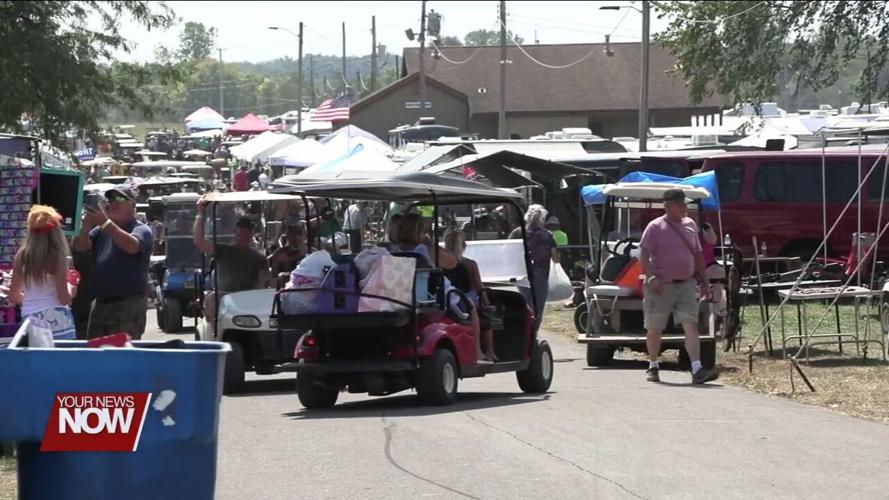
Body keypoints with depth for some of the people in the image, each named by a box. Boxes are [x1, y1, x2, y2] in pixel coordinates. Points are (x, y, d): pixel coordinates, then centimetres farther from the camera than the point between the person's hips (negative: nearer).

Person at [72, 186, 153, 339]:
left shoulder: (142, 230, -3)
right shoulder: (101, 230, 16)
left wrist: (105, 223, -31)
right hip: (100, 303, 6)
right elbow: (80, 246, 4)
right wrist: (86, 227, -18)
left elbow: (132, 246, -24)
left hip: (128, 305, -6)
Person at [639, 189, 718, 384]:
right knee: (655, 328, 8)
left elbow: (698, 255, 18)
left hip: (686, 284, 3)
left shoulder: (690, 225, 11)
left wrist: (705, 282, 16)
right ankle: (653, 367, 26)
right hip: (661, 286, -3)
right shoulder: (655, 227, -5)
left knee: (691, 325, -10)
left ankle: (697, 370, -18)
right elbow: (644, 256, -10)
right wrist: (651, 278, -22)